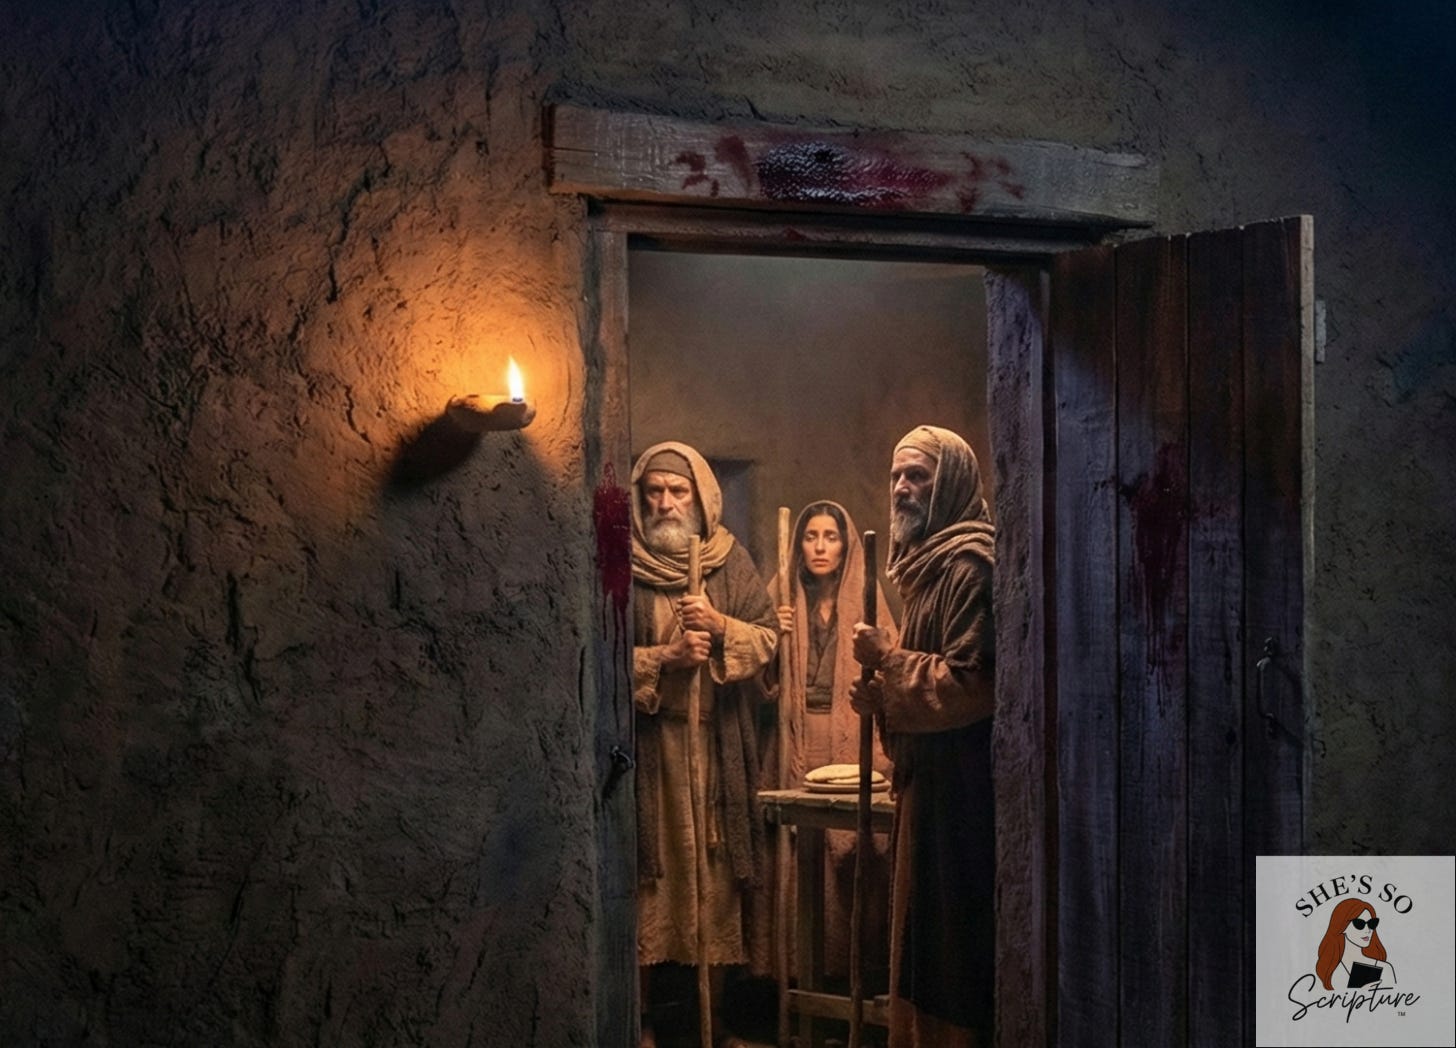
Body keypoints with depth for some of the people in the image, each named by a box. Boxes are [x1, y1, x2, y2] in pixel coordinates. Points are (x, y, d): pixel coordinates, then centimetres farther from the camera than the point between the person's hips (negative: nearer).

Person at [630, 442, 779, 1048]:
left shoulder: (730, 560, 7)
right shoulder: (623, 565, -1)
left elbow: (768, 635, 3)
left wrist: (719, 626, -14)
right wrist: (665, 658, -17)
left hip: (717, 743, 2)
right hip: (646, 742, -2)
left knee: (715, 862, 4)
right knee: (649, 870, -1)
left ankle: (713, 991, 15)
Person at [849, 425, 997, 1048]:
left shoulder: (969, 567, -14)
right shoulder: (927, 567, 17)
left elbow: (970, 684, -22)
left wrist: (886, 658, -12)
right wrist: (880, 699, 5)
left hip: (961, 788, -10)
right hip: (927, 785, 10)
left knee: (954, 940, -4)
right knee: (925, 940, 14)